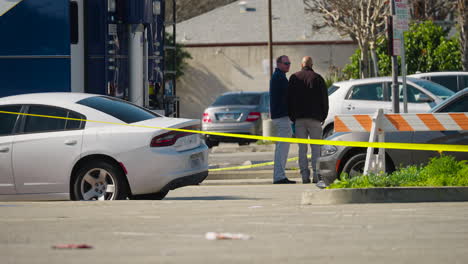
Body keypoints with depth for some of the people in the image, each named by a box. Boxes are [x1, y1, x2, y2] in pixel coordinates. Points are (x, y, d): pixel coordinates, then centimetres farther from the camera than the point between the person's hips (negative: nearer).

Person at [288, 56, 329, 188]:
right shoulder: (317, 78, 1)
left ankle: (305, 175, -4)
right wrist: (323, 116, 11)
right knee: (316, 147, 1)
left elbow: (289, 99, 7)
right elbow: (324, 99, 2)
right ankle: (316, 175, -8)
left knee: (302, 148, 3)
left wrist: (292, 117, 12)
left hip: (299, 118, 1)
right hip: (314, 118, -1)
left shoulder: (294, 78, 6)